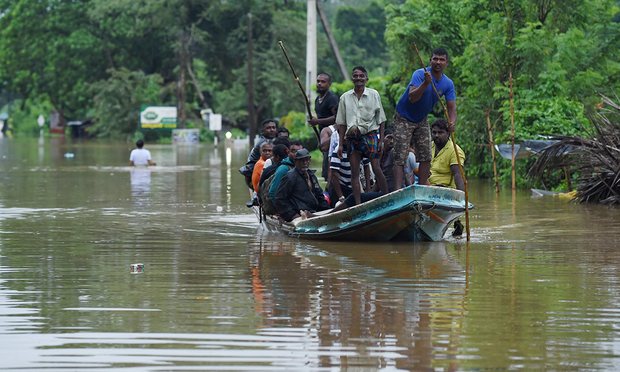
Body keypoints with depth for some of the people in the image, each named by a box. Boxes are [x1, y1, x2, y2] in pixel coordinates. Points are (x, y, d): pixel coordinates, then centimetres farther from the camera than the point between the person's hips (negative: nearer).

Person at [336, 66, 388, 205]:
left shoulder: (373, 94, 4)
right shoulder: (345, 98, 8)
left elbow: (381, 120, 5)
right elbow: (341, 123, 12)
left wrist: (381, 140, -2)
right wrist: (341, 144, 7)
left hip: (370, 134, -3)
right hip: (352, 137, 3)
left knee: (376, 168, -10)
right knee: (354, 172, 0)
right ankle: (358, 203, 0)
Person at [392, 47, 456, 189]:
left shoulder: (448, 84, -5)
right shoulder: (419, 74, -23)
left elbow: (451, 107, -10)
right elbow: (412, 97, -36)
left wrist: (452, 123, -31)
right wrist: (426, 83, -50)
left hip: (421, 121, 6)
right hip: (403, 119, -6)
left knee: (425, 157, 4)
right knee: (400, 157, -13)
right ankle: (398, 190, -20)